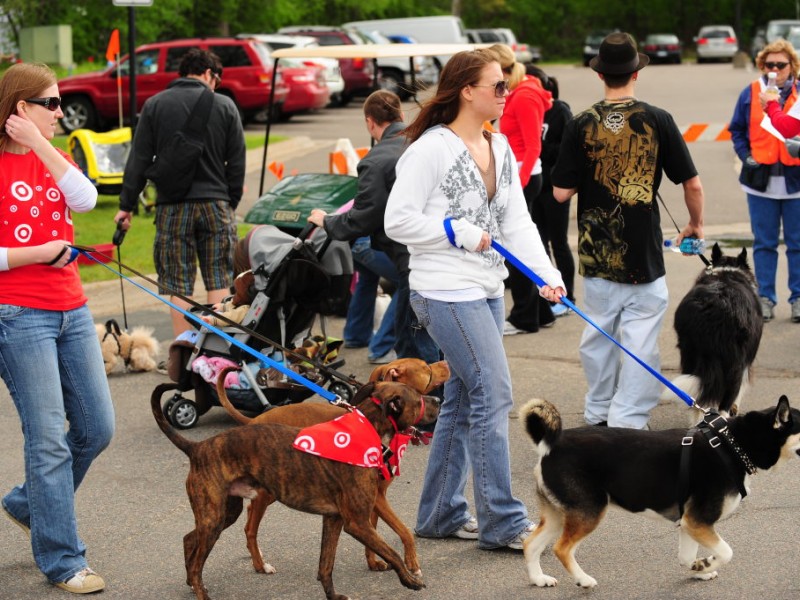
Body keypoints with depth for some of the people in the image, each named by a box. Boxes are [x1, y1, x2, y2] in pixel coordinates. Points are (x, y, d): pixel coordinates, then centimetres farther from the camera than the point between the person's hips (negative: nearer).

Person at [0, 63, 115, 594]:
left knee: (97, 428, 10)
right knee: (49, 440, -5)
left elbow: (85, 199, -7)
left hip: (72, 310, 7)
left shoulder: (51, 156, 14)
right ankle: (62, 560, 4)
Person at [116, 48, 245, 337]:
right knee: (219, 281, 7)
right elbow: (237, 162, 5)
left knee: (179, 287, 1)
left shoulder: (155, 105, 2)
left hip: (173, 206, 0)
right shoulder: (225, 106, 3)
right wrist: (231, 202, 16)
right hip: (216, 204, 0)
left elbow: (139, 160, 1)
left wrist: (127, 205, 5)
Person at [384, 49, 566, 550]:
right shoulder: (433, 148, -13)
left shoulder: (500, 149, 11)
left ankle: (440, 513, 23)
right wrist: (460, 233, -16)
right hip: (448, 292, -8)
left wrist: (547, 273, -8)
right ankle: (501, 522, -5)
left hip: (488, 291, 9)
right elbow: (398, 221, -15)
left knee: (464, 398, 13)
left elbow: (517, 221, 5)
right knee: (494, 394, -11)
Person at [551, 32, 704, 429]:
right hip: (643, 255, -2)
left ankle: (598, 414, 26)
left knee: (598, 334, 15)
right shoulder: (657, 120, -7)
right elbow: (692, 183, -3)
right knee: (640, 341, 1)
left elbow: (561, 192, -4)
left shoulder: (581, 125, -5)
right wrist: (696, 225, 15)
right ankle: (628, 421, -2)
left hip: (596, 254, 2)